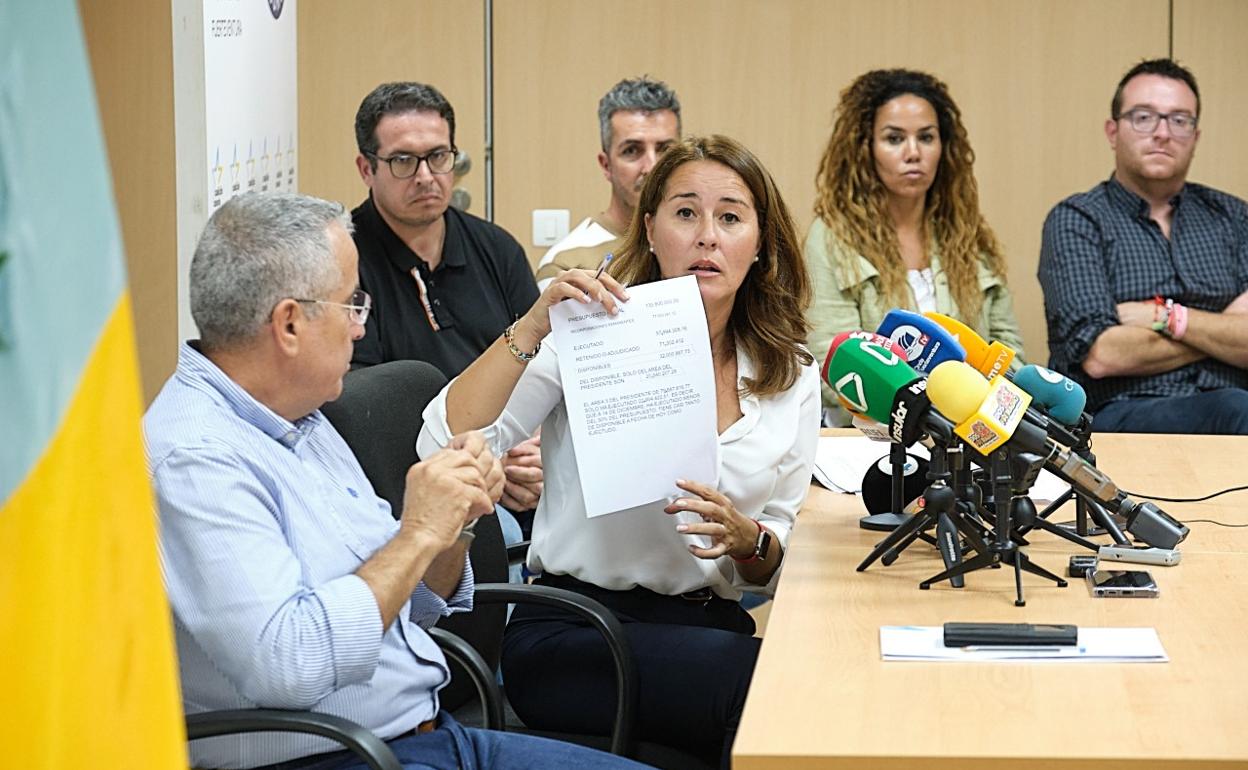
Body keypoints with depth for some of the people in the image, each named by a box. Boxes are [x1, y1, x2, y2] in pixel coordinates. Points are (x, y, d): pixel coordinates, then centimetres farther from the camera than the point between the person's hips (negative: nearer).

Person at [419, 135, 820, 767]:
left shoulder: (793, 379, 10)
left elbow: (772, 569, 15)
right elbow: (445, 448, -12)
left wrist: (746, 540, -9)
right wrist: (532, 329, -20)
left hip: (711, 625, 4)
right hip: (574, 630, -4)